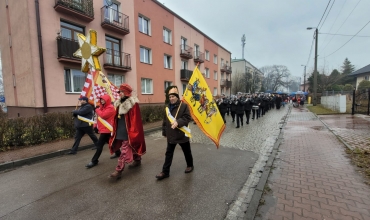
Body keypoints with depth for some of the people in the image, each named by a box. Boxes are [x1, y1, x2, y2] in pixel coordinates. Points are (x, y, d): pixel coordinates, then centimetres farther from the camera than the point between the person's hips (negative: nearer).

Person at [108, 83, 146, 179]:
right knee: (132, 147, 21)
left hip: (128, 132, -8)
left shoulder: (133, 104, -16)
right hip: (120, 131, 8)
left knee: (124, 151, -3)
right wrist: (115, 130, 17)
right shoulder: (119, 103, 9)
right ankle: (137, 160, 39)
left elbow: (135, 119, -17)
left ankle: (118, 171, 2)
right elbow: (117, 118, 16)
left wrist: (132, 132, -18)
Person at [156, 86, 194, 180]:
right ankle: (165, 172, 18)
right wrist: (164, 132, 14)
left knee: (187, 152, 16)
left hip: (182, 134, -4)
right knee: (168, 153, 9)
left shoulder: (184, 105, -11)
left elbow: (187, 117, -16)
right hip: (171, 135, 5)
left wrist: (178, 122, -30)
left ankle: (190, 165, 39)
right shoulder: (168, 107, 7)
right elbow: (165, 121, 13)